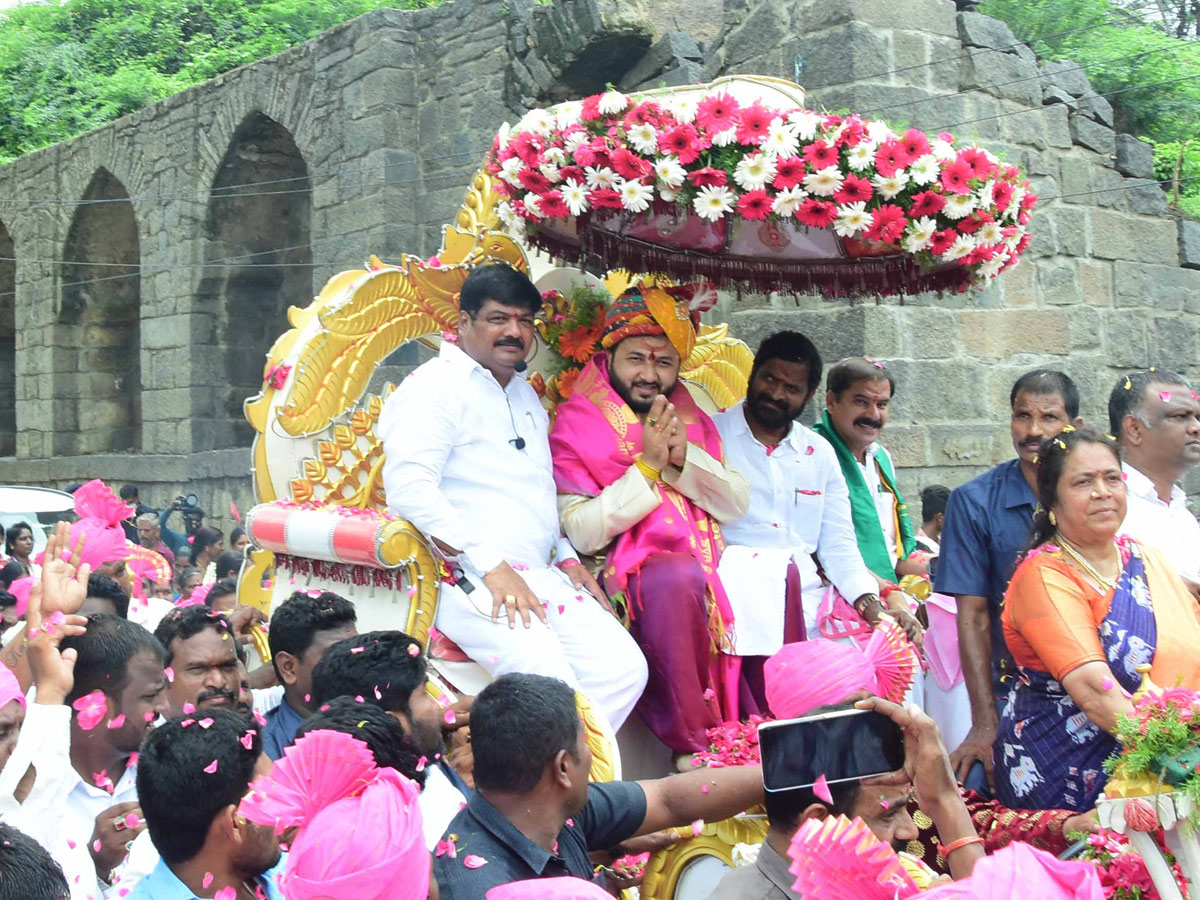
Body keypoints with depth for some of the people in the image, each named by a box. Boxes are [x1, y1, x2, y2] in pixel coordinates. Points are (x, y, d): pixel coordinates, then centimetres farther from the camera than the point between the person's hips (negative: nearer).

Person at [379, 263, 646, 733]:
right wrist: (491, 566, -21)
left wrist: (566, 557, 16)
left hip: (541, 575, 8)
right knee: (547, 675, -29)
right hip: (470, 581, -8)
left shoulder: (527, 396, 25)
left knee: (624, 668, -12)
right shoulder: (434, 386, -2)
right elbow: (409, 488, -16)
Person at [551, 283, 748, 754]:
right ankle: (694, 745, -26)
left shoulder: (693, 421, 17)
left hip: (708, 567, 6)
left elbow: (738, 503, 8)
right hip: (623, 577, -5)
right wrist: (647, 467, -15)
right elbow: (582, 533, -10)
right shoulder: (576, 426, 1)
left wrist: (685, 458, -8)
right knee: (677, 576, -35)